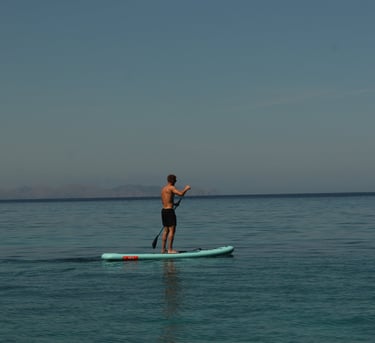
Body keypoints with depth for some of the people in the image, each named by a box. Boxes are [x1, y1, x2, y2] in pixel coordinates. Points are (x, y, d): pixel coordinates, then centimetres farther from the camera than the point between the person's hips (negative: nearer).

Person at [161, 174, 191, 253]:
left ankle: (163, 249, 14)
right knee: (172, 230, -6)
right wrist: (186, 188, -6)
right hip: (169, 211, -9)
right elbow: (181, 194, -26)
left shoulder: (163, 188, 15)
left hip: (163, 210, 9)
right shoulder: (171, 188, -12)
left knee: (166, 230, 13)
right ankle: (170, 249, -9)